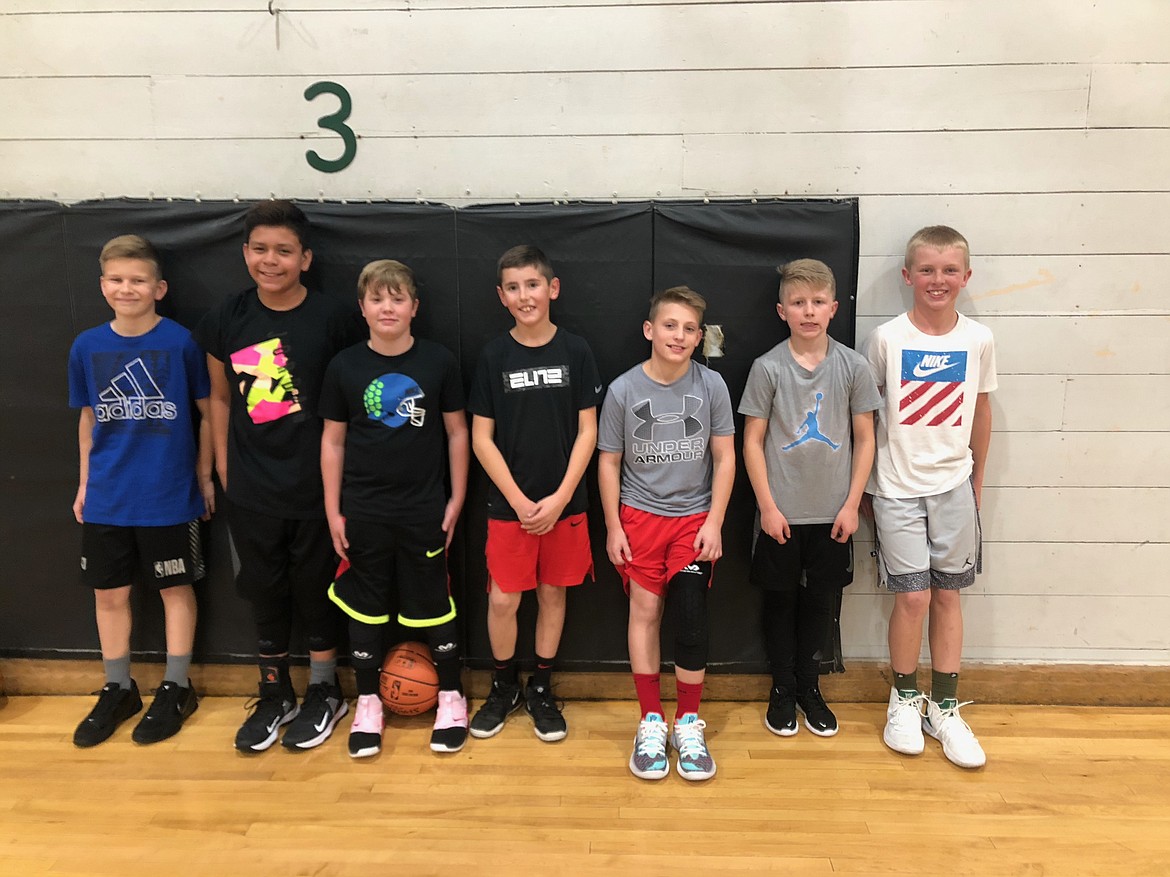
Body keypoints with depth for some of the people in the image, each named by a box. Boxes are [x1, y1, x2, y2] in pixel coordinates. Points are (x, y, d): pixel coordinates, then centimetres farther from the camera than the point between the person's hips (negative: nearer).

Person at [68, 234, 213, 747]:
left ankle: (176, 689, 26)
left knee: (175, 589, 9)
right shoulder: (86, 347, 0)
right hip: (106, 498, 4)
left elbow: (207, 413, -2)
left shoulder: (181, 343, -10)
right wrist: (84, 482, 12)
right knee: (109, 593, 13)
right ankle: (118, 690, 32)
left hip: (169, 496, -3)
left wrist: (205, 477, 0)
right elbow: (88, 419, 11)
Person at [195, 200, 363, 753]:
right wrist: (222, 465, 8)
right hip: (251, 489, 3)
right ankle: (274, 695, 34)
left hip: (316, 485, -3)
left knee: (315, 588, 11)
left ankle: (324, 693, 31)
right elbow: (221, 397, 9)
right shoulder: (226, 319, -1)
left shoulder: (332, 318, -10)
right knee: (264, 591, 15)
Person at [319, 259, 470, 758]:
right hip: (363, 511, 1)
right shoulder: (344, 366, -2)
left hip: (424, 510, -1)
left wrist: (456, 499, 1)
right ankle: (368, 702, 29)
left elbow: (457, 433, 3)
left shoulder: (438, 361, -5)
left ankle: (451, 697, 27)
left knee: (433, 604, 9)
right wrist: (333, 511, 1)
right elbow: (333, 441, 3)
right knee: (365, 607, 12)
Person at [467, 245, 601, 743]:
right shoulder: (494, 357, -2)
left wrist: (559, 499, -10)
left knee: (553, 593, 10)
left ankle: (541, 689, 28)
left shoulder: (575, 352, -3)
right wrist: (519, 501, -9)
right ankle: (503, 687, 27)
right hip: (509, 505, 0)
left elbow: (587, 432, -3)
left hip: (564, 504, 0)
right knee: (502, 599, 3)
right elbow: (481, 438, -2)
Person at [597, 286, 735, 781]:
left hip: (694, 516, 0)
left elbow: (725, 458, -1)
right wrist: (613, 527, -1)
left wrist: (714, 522, -6)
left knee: (691, 617, -3)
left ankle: (688, 723, 17)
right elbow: (609, 462, 1)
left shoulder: (711, 386, -5)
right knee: (645, 610, 6)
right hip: (640, 516, 0)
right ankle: (651, 722, 21)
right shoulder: (624, 390, -6)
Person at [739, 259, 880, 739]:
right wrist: (768, 507, -8)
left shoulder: (853, 366, -2)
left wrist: (851, 505, -2)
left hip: (831, 514, 1)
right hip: (781, 514, -1)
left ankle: (809, 687, 31)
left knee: (820, 602, 13)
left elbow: (864, 439, 2)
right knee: (780, 601, 11)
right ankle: (782, 690, 28)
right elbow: (753, 441, -4)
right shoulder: (767, 368, -6)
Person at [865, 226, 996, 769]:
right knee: (912, 597, -2)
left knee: (948, 594, 9)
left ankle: (944, 707, 22)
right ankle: (904, 699, 20)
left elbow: (981, 412, 10)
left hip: (954, 485, 2)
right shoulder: (887, 338, -7)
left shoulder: (978, 340, 0)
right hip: (898, 486, -2)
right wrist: (862, 486, 2)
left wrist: (977, 481, 14)